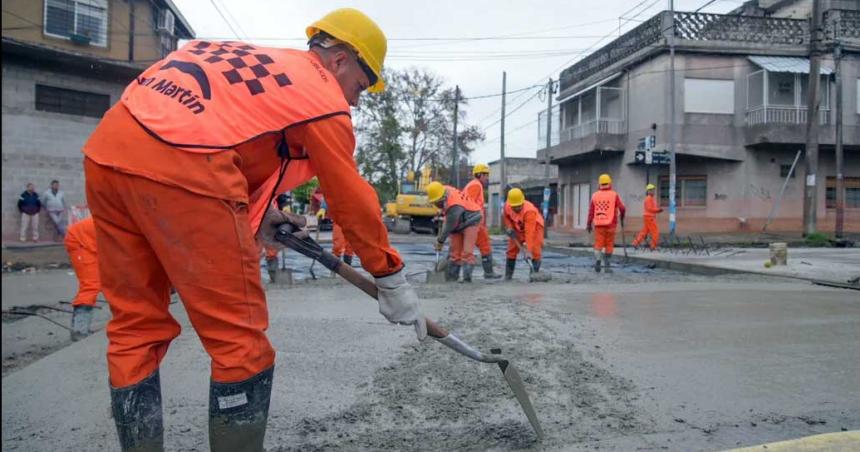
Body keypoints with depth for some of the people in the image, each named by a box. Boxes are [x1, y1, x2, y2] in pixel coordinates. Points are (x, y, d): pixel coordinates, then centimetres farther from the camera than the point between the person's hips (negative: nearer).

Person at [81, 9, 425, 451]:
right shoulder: (322, 91, 7)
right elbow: (352, 201, 9)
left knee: (135, 327, 17)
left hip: (106, 150, 9)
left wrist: (255, 213, 27)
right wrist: (392, 280, 18)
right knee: (240, 339, 3)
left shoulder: (248, 56, 29)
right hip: (177, 168, -9)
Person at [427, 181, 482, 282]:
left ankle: (467, 279, -15)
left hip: (470, 222, -8)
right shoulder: (445, 190, -14)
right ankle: (451, 277, 8)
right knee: (455, 251, 5)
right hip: (457, 223, 8)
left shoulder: (454, 206, -36)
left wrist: (440, 241, -13)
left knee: (467, 252, -16)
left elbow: (449, 226, -25)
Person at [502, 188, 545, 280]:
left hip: (534, 227, -5)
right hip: (518, 228, 5)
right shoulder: (507, 206, -22)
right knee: (511, 250, 3)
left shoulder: (529, 211, -41)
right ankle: (508, 275, 12)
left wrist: (528, 251, -49)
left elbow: (529, 232, -45)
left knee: (535, 251, -19)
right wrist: (509, 227, -13)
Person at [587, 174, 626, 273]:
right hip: (610, 224, -1)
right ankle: (606, 266, 14)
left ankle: (597, 259, -24)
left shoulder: (595, 195, 4)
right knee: (609, 245, 10)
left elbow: (591, 211, 2)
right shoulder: (614, 195, -2)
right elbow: (622, 208, -7)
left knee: (598, 244, 2)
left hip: (598, 224, 1)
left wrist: (589, 224, 8)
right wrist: (622, 218, 12)